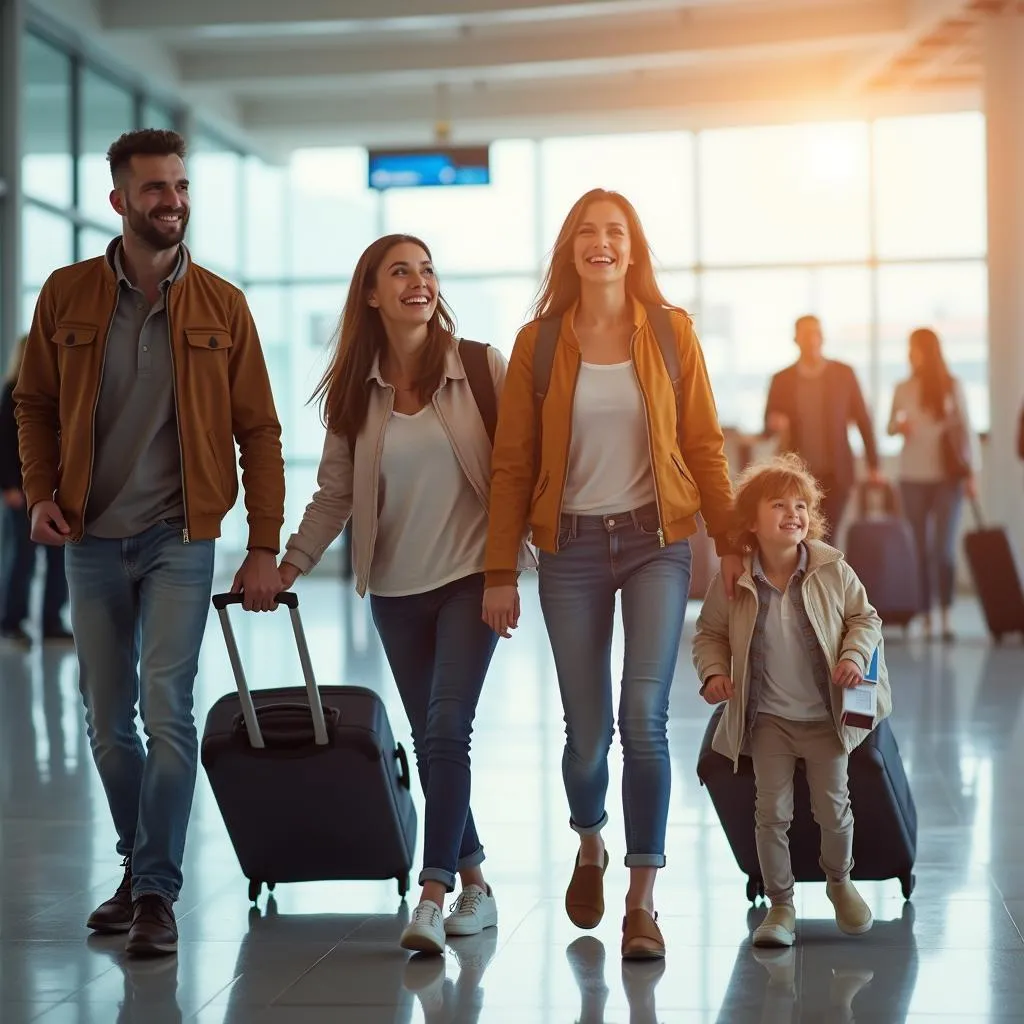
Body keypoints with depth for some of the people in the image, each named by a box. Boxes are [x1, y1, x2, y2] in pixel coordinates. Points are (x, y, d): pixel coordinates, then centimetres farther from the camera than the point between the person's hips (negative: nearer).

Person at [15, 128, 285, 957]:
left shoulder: (221, 305, -2)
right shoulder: (67, 295, 1)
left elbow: (258, 429, 0)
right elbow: (35, 405, 11)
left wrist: (265, 546, -3)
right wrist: (42, 493, -4)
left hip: (179, 538, -2)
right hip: (91, 539, 3)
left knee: (167, 709, -12)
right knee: (107, 721, 10)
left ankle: (158, 892, -4)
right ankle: (138, 868, 26)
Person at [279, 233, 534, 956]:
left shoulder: (481, 367, -4)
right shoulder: (354, 391, 4)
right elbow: (335, 493, 8)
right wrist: (287, 565, 2)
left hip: (472, 576, -4)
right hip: (397, 588, 4)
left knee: (446, 730, -15)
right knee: (431, 741, 9)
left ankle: (434, 896, -15)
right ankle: (476, 886, 21)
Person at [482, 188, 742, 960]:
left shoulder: (670, 332, 2)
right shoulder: (539, 342, 2)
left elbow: (704, 446, 4)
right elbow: (513, 461, 2)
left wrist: (731, 541, -2)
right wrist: (500, 572, -2)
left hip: (657, 541, 0)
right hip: (572, 546, 1)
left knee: (644, 715, -14)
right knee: (586, 727, 3)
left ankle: (643, 900, -3)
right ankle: (590, 846, 35)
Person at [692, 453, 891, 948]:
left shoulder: (832, 570, -10)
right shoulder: (732, 582, -11)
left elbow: (865, 617, 1)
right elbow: (709, 633, 2)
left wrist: (855, 655, -16)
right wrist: (713, 672, -14)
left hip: (827, 717, 0)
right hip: (768, 719, 0)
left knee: (833, 807, 9)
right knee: (772, 812, 1)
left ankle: (840, 881, 36)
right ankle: (780, 905, 16)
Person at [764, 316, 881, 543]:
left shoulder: (843, 374, 3)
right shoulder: (781, 380, 4)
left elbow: (863, 419, 8)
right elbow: (768, 426, 10)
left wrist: (873, 465, 6)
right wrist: (774, 423, -15)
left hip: (835, 474, -1)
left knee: (824, 539, -4)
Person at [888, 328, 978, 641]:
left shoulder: (952, 386, 1)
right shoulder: (903, 389, 6)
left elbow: (966, 429, 1)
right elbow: (891, 426, 14)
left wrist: (971, 473, -5)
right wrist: (898, 426, -10)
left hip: (948, 475, -2)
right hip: (913, 477, 2)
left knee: (944, 547, -10)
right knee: (920, 548, 0)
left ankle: (945, 616, -6)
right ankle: (925, 616, 3)